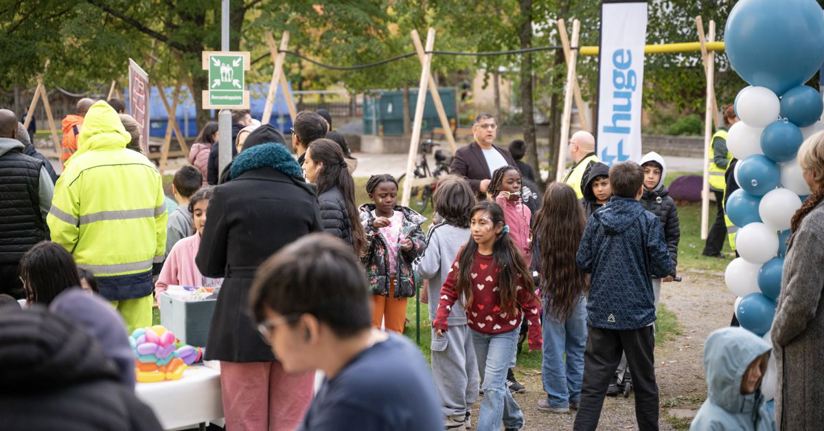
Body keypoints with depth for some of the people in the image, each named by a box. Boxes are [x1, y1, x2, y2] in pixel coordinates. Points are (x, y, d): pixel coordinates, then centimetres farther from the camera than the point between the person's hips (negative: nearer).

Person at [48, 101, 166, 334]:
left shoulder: (78, 169, -8)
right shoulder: (147, 166, 8)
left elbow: (61, 229, -7)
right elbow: (159, 219, 15)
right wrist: (156, 257, 25)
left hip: (96, 274, -4)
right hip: (140, 270, 5)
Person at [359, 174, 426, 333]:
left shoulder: (408, 219, 5)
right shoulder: (364, 219, -5)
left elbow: (421, 242, 2)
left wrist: (412, 245, -20)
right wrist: (372, 227, -27)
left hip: (400, 282, 3)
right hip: (372, 281, -3)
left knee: (396, 329, 13)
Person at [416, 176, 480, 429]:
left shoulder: (440, 232, -15)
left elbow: (427, 269, -21)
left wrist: (418, 267, 2)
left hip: (448, 309, -5)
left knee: (449, 360, 3)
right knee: (468, 359, 14)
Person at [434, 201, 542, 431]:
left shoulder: (510, 258, -17)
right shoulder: (466, 254, -7)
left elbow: (527, 296, -11)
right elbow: (450, 287, -3)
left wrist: (535, 331, -8)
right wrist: (441, 315, -19)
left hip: (504, 330, -5)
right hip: (477, 329, 5)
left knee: (492, 386, -13)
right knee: (491, 383, 19)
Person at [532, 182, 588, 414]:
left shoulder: (542, 230, -15)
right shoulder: (583, 229, -10)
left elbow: (537, 263, -6)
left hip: (551, 292, -2)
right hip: (578, 293, 2)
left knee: (554, 348, 7)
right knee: (578, 346, 15)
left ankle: (558, 398, 12)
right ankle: (577, 395, 22)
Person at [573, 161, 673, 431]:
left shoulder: (597, 220, -1)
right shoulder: (648, 221, -9)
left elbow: (582, 262, 0)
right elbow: (663, 266, -10)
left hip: (601, 312, 2)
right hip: (637, 312, -2)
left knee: (594, 382, 2)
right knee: (644, 382, 12)